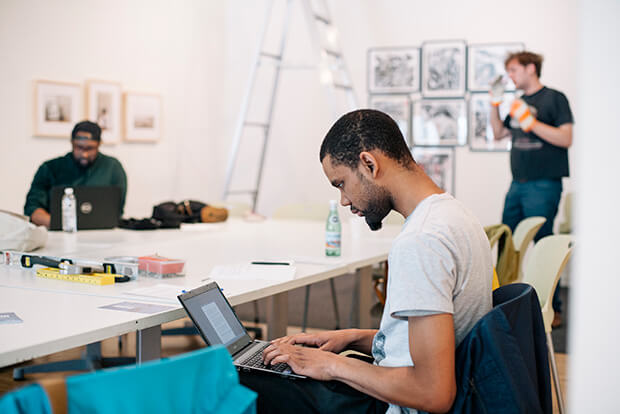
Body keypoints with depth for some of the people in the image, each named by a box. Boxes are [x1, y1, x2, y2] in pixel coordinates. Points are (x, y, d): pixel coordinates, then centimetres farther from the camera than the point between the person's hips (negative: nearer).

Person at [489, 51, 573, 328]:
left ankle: (553, 308, 4)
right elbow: (499, 133, 24)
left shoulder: (554, 98, -4)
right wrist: (494, 104, 12)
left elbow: (566, 138, -12)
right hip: (517, 185, 7)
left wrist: (531, 122, -18)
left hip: (544, 186, -7)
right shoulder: (519, 103, 17)